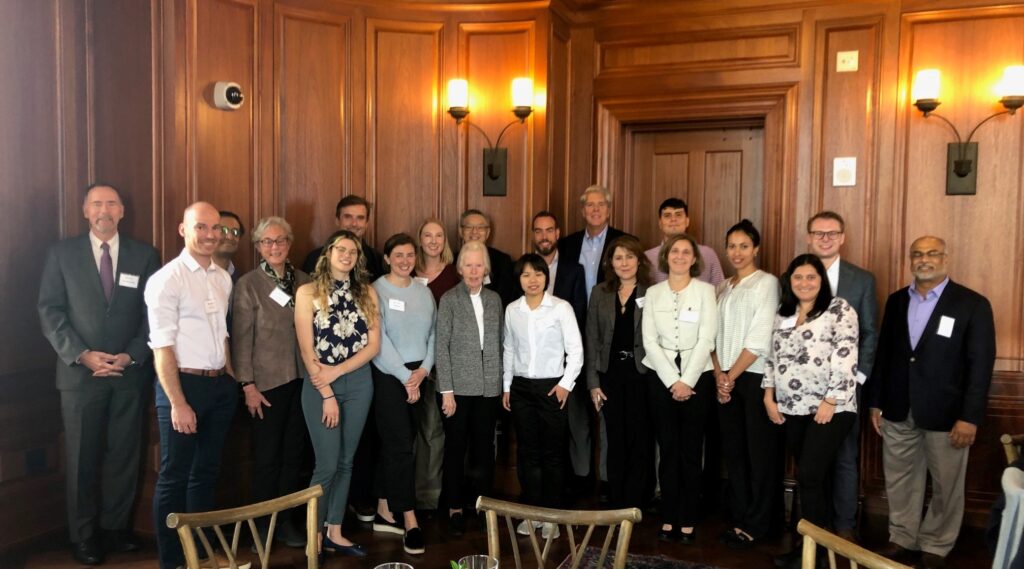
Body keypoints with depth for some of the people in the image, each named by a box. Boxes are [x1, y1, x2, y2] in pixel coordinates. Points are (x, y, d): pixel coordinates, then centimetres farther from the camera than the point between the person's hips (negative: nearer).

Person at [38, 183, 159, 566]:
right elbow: (50, 311, -1)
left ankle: (116, 528, 21)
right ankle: (84, 537, 18)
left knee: (124, 455, 7)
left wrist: (132, 355, -9)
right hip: (80, 373, -1)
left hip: (129, 373, 1)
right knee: (82, 459, 6)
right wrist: (82, 355, -12)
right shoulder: (62, 253, 4)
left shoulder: (144, 256, 6)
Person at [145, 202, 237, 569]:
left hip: (220, 386, 7)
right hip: (183, 383, -6)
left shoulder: (223, 278, 8)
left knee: (207, 471, 17)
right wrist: (178, 403, -19)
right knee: (175, 476, 6)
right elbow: (162, 347, -16)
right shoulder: (167, 279, -12)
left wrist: (232, 380, 10)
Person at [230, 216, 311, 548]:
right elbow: (241, 337, -7)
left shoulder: (304, 280, 6)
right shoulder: (247, 284, -5)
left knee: (294, 453, 11)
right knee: (267, 457, 7)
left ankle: (287, 520, 24)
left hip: (302, 379, 4)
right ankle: (263, 524, 23)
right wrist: (248, 385, -11)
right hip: (267, 381, -4)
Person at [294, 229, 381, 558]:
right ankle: (313, 534, 13)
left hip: (359, 383, 3)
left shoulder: (367, 292, 7)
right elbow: (307, 350, -6)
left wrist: (337, 371, -11)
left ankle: (334, 533, 22)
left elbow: (374, 345, 1)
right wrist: (327, 395, -10)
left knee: (345, 462, 9)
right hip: (319, 385, -3)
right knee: (327, 464, -5)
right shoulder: (308, 292, -2)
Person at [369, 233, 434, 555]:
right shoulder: (377, 291, -6)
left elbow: (433, 334, 8)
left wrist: (424, 369, -6)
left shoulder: (424, 292, 9)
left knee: (394, 444, 12)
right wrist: (405, 377, -13)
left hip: (418, 375, 5)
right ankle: (410, 522, -1)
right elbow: (379, 339, -12)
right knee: (401, 446, -6)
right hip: (389, 376, -5)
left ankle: (384, 512, 23)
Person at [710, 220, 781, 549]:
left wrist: (732, 376, -9)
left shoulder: (766, 283, -5)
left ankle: (755, 525, 12)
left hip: (755, 377, -6)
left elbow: (759, 340, -12)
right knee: (733, 450, 9)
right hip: (726, 380, 6)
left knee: (760, 452, 1)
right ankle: (739, 517, 21)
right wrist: (718, 373, -3)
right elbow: (714, 334, 10)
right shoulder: (724, 288, 14)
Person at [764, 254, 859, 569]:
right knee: (810, 479, 12)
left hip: (829, 409, -6)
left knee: (809, 476, -8)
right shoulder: (782, 315, 13)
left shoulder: (839, 310, -6)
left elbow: (845, 359, -13)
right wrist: (769, 397, 8)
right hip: (792, 409, 6)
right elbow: (772, 357, 16)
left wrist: (831, 402, -17)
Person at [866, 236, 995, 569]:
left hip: (946, 415, -3)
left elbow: (981, 365, -9)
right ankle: (901, 539, 29)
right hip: (898, 413, 4)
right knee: (900, 482, 13)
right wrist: (875, 402, 7)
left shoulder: (972, 304, -6)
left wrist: (970, 417, -14)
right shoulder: (896, 301, 7)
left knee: (946, 487, 10)